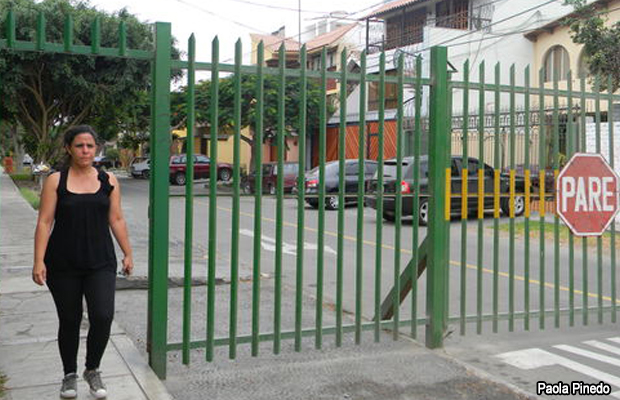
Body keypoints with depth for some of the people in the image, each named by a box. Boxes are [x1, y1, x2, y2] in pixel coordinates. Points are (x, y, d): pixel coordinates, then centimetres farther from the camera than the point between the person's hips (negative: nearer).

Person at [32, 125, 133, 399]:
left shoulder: (108, 181, 4)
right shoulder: (55, 181, -2)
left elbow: (116, 220, 8)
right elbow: (45, 222, -5)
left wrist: (127, 253, 7)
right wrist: (39, 261, -11)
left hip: (100, 263, 1)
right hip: (63, 265, -1)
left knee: (103, 316, -11)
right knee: (69, 321, 9)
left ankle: (92, 370, 13)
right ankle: (70, 374, 30)